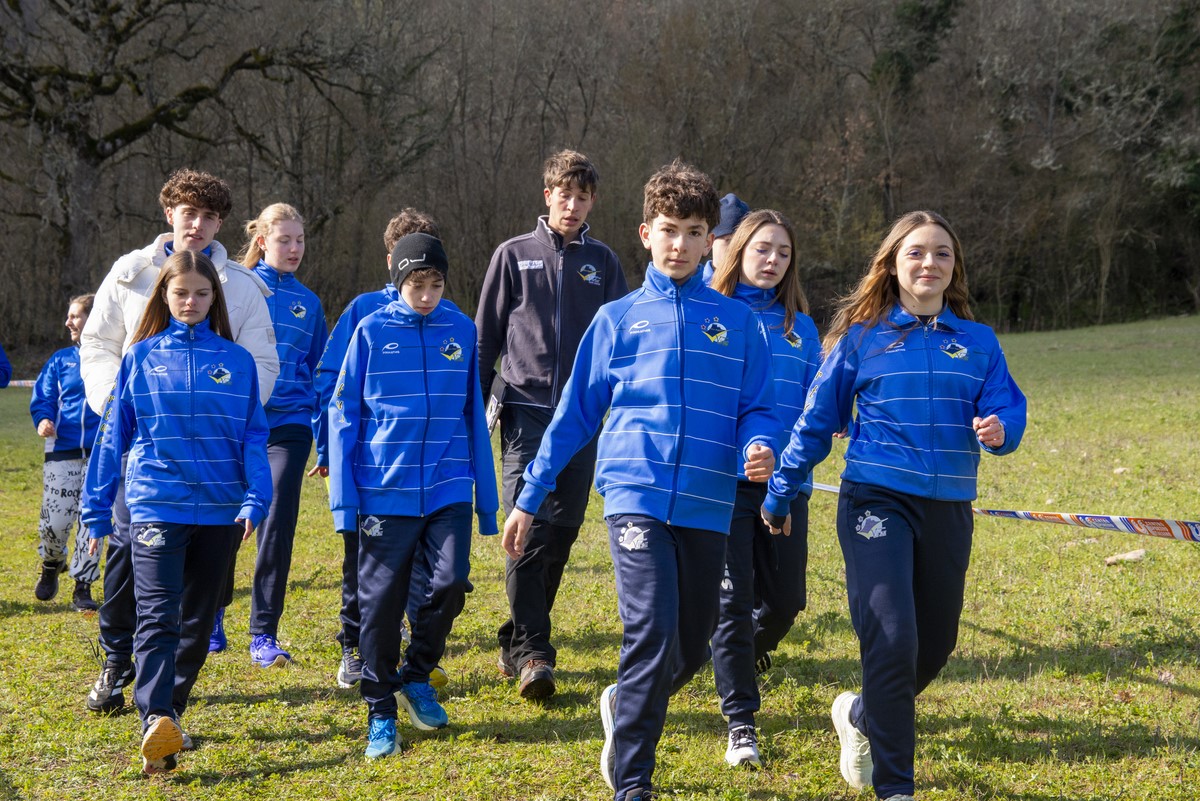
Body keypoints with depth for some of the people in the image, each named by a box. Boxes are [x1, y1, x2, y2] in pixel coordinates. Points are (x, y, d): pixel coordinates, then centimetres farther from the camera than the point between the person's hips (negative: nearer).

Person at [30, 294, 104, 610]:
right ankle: (51, 564, 31)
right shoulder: (61, 360, 9)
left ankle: (82, 587, 11)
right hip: (63, 451, 2)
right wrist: (43, 420, -11)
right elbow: (42, 398, 9)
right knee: (54, 522, -1)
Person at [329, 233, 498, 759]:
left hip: (448, 489, 2)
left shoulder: (461, 330, 6)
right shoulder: (371, 332, -1)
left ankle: (416, 676, 16)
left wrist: (487, 498, 11)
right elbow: (344, 416, 2)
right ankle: (380, 713, 17)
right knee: (382, 601, 2)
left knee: (450, 582, -11)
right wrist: (344, 498, -3)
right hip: (385, 491, -1)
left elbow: (473, 416, 11)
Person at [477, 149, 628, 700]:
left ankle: (518, 642, 19)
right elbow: (485, 338, 9)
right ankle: (531, 651, -10)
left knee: (563, 531, 5)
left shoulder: (602, 262, 11)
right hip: (526, 410, -2)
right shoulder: (514, 255, 7)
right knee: (529, 528, -13)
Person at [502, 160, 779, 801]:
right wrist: (528, 500, 11)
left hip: (707, 507, 2)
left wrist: (761, 446, -14)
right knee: (653, 632, -18)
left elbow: (758, 408, 10)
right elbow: (574, 415, 12)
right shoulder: (617, 319, 9)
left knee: (691, 647, 10)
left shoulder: (737, 322, 10)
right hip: (636, 496, -2)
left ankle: (624, 707, 41)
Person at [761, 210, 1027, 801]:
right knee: (892, 639, -15)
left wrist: (999, 430, -22)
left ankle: (862, 716, 41)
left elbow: (1007, 412, 2)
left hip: (948, 509, 4)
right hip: (877, 502, -4)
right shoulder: (862, 337, 1)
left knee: (935, 643, 12)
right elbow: (816, 421, 7)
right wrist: (779, 496, 10)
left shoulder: (979, 343, 7)